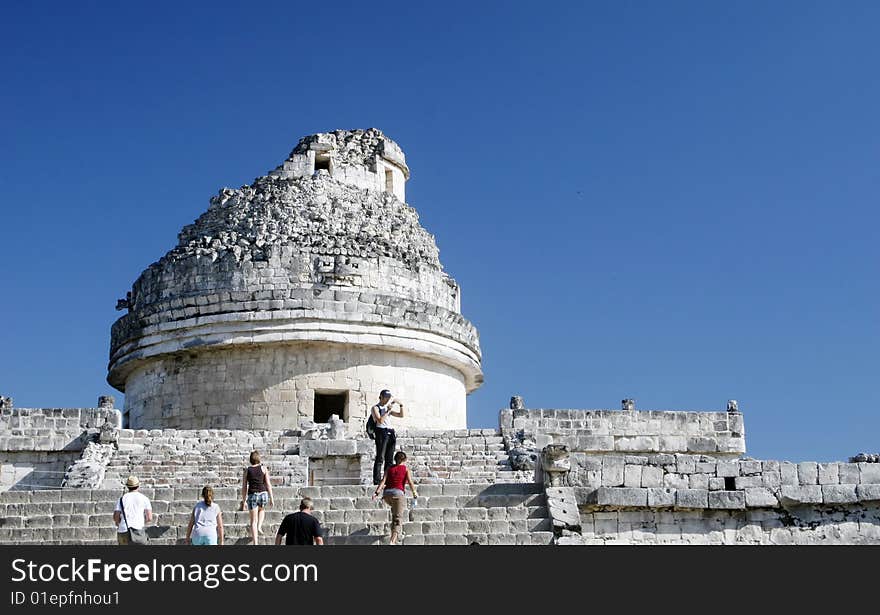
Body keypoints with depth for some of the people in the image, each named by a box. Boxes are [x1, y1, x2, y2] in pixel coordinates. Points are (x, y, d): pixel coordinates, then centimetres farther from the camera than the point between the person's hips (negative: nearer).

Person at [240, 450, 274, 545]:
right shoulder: (263, 469, 2)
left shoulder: (247, 470, 4)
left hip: (252, 495, 0)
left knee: (253, 520, 8)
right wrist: (271, 498, 6)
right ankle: (259, 527, 15)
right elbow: (268, 484, 1)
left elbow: (244, 487, 4)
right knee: (262, 509, 35)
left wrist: (243, 501, 11)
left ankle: (255, 542, 3)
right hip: (263, 494, 0)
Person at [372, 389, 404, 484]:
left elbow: (401, 415, 21)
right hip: (381, 432, -7)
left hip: (390, 433, 7)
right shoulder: (375, 408, 3)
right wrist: (388, 411, -10)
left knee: (389, 459, 4)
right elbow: (380, 420, -12)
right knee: (380, 458, -11)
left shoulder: (387, 408, 22)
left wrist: (401, 405, 9)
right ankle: (377, 481, -12)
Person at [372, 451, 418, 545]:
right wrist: (414, 493, 7)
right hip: (398, 493, -4)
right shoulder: (406, 469, 5)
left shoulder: (389, 468, 12)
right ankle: (392, 541, -22)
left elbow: (383, 481, -1)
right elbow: (410, 482, -6)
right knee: (398, 518, -5)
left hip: (387, 494, 4)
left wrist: (376, 492, -9)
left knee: (394, 508, 38)